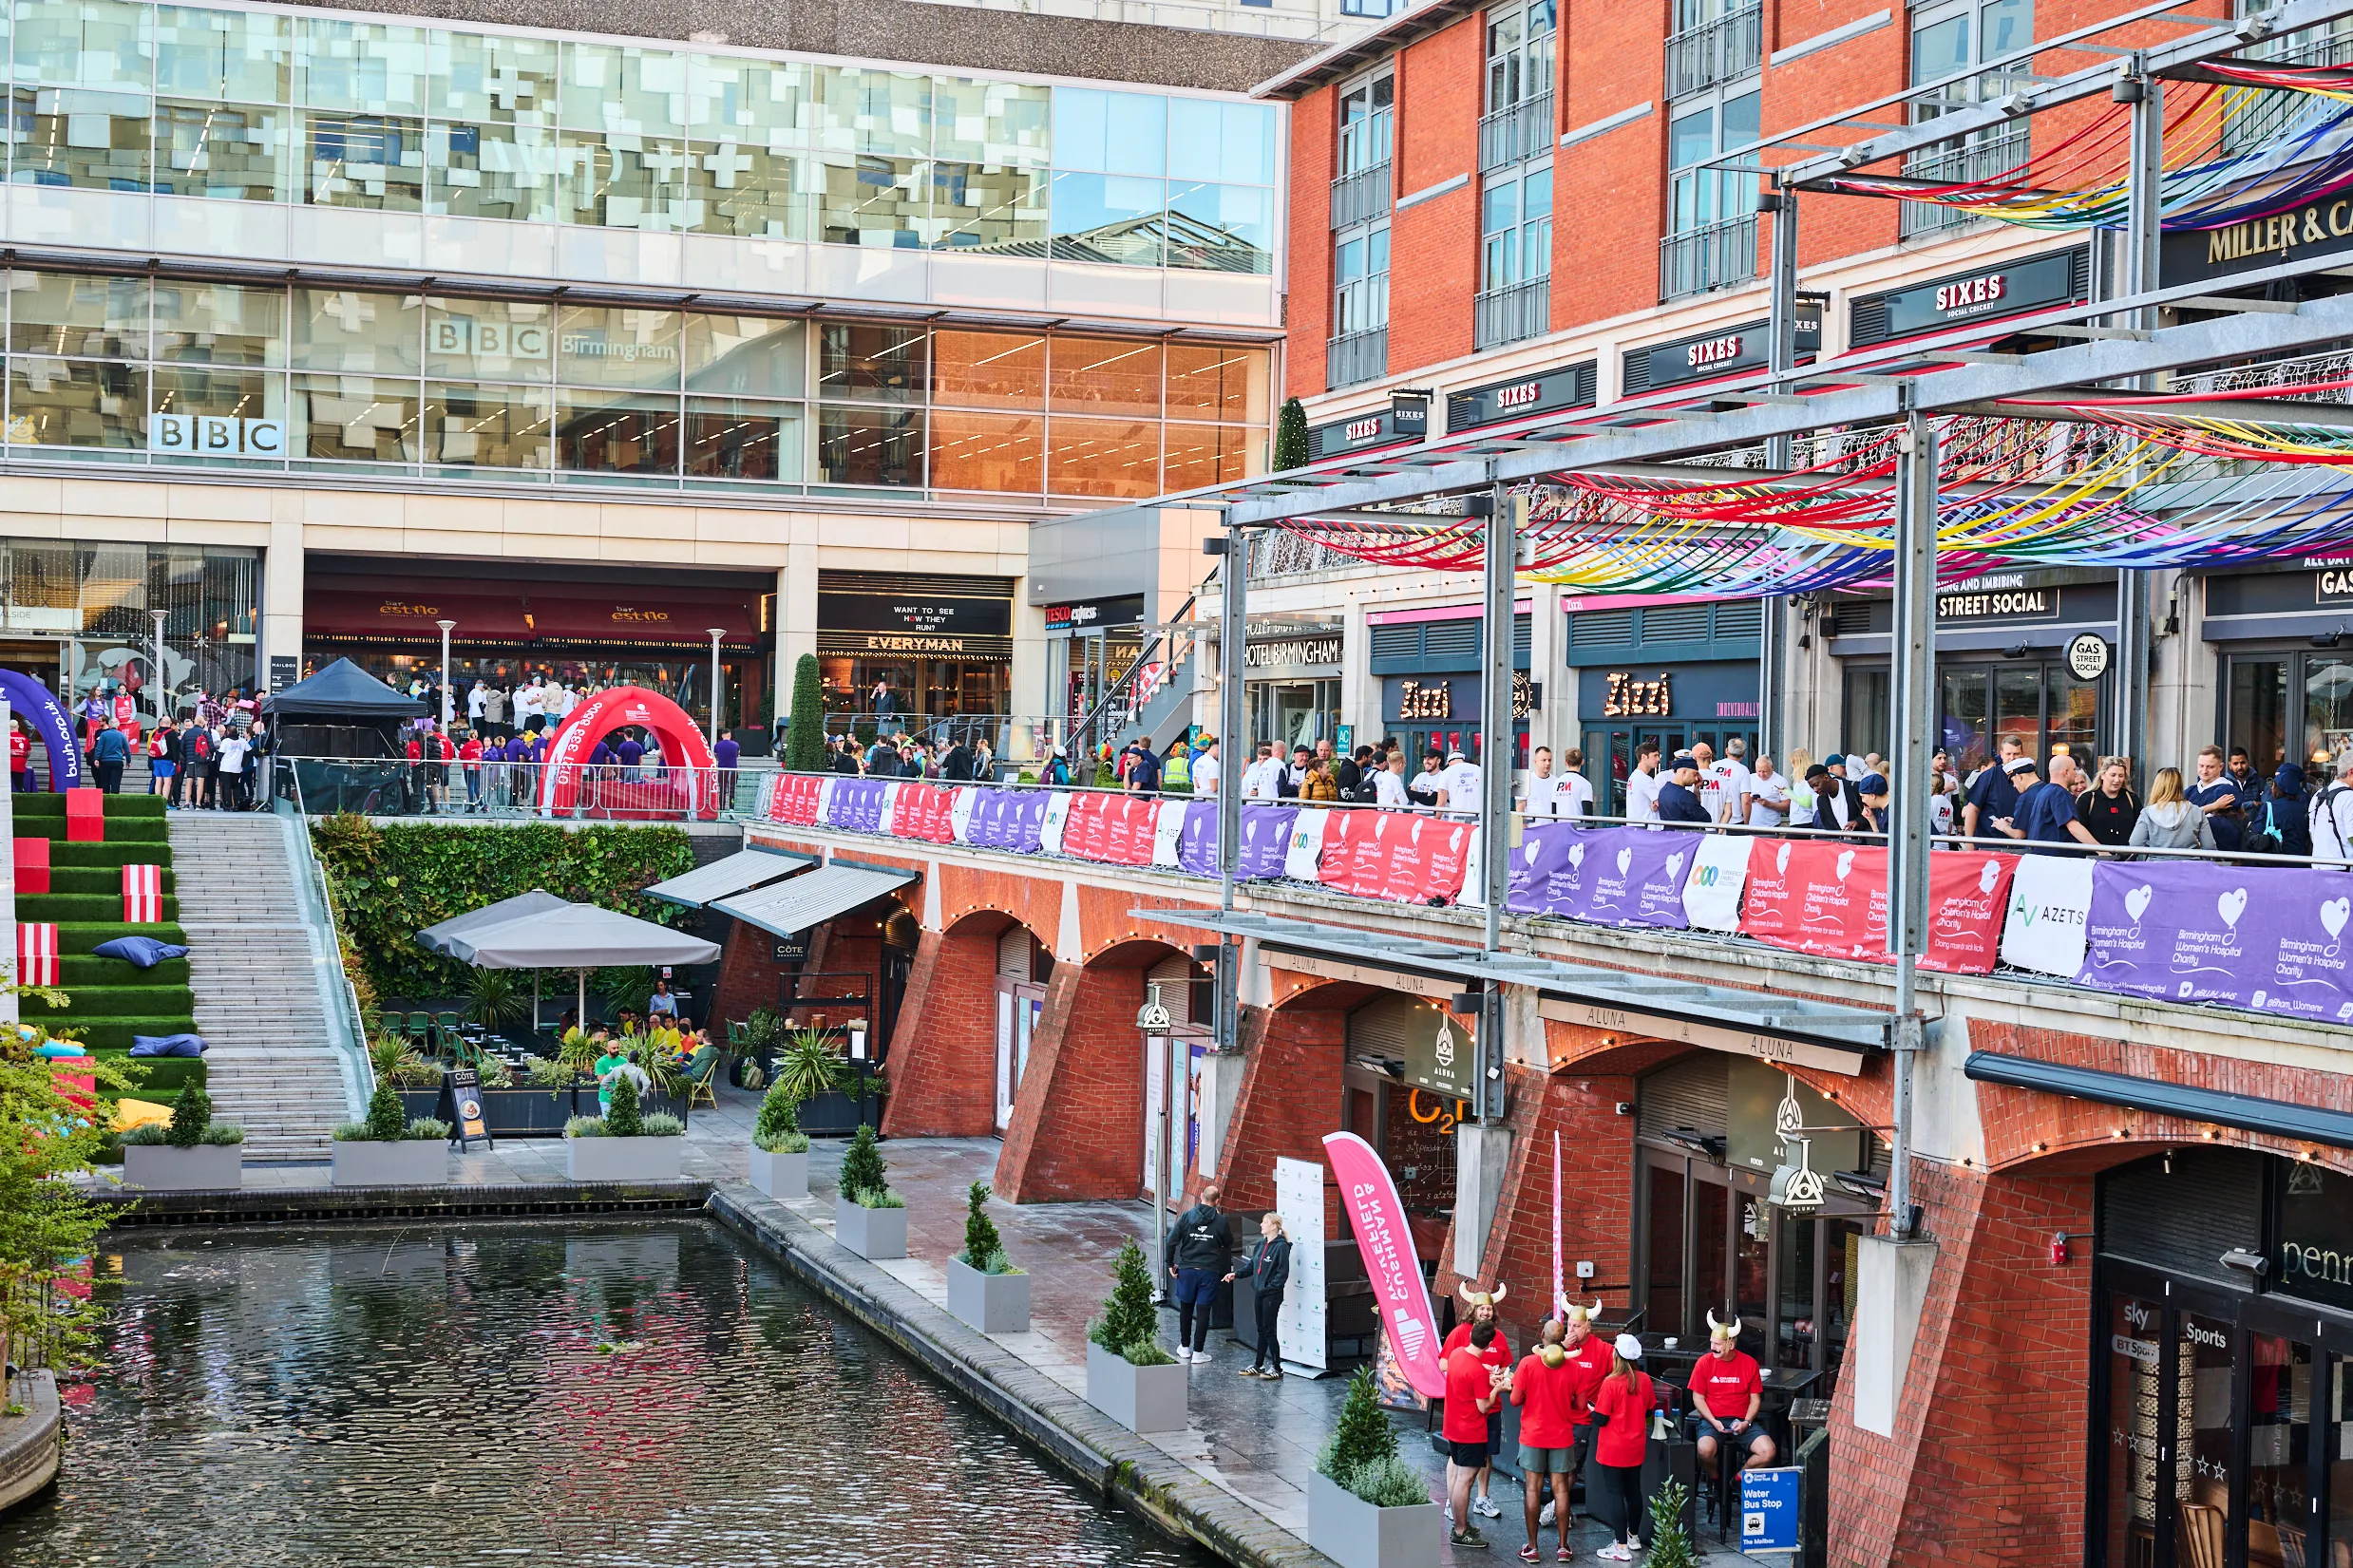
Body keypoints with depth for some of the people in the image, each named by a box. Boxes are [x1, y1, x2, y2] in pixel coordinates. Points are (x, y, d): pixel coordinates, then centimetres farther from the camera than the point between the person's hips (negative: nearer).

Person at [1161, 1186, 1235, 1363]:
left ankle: (1184, 1347, 25)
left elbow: (1171, 1241, -5)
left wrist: (1169, 1263, 5)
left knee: (1186, 1308, 16)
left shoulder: (1186, 1216, -4)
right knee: (1203, 1310, 3)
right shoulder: (1220, 1221, -6)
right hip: (1209, 1271, -1)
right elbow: (1229, 1243, 8)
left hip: (1187, 1269, 1)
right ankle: (1198, 1351, 5)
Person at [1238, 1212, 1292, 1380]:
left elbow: (1283, 1273, -15)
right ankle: (1258, 1365, 22)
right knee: (1261, 1330, 14)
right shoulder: (1260, 1245, 10)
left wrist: (1269, 1287, -17)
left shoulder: (1281, 1246, -13)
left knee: (1269, 1330, -5)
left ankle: (1277, 1368, 3)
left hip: (1272, 1294, -7)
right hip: (1258, 1292, 7)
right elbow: (1252, 1265, 15)